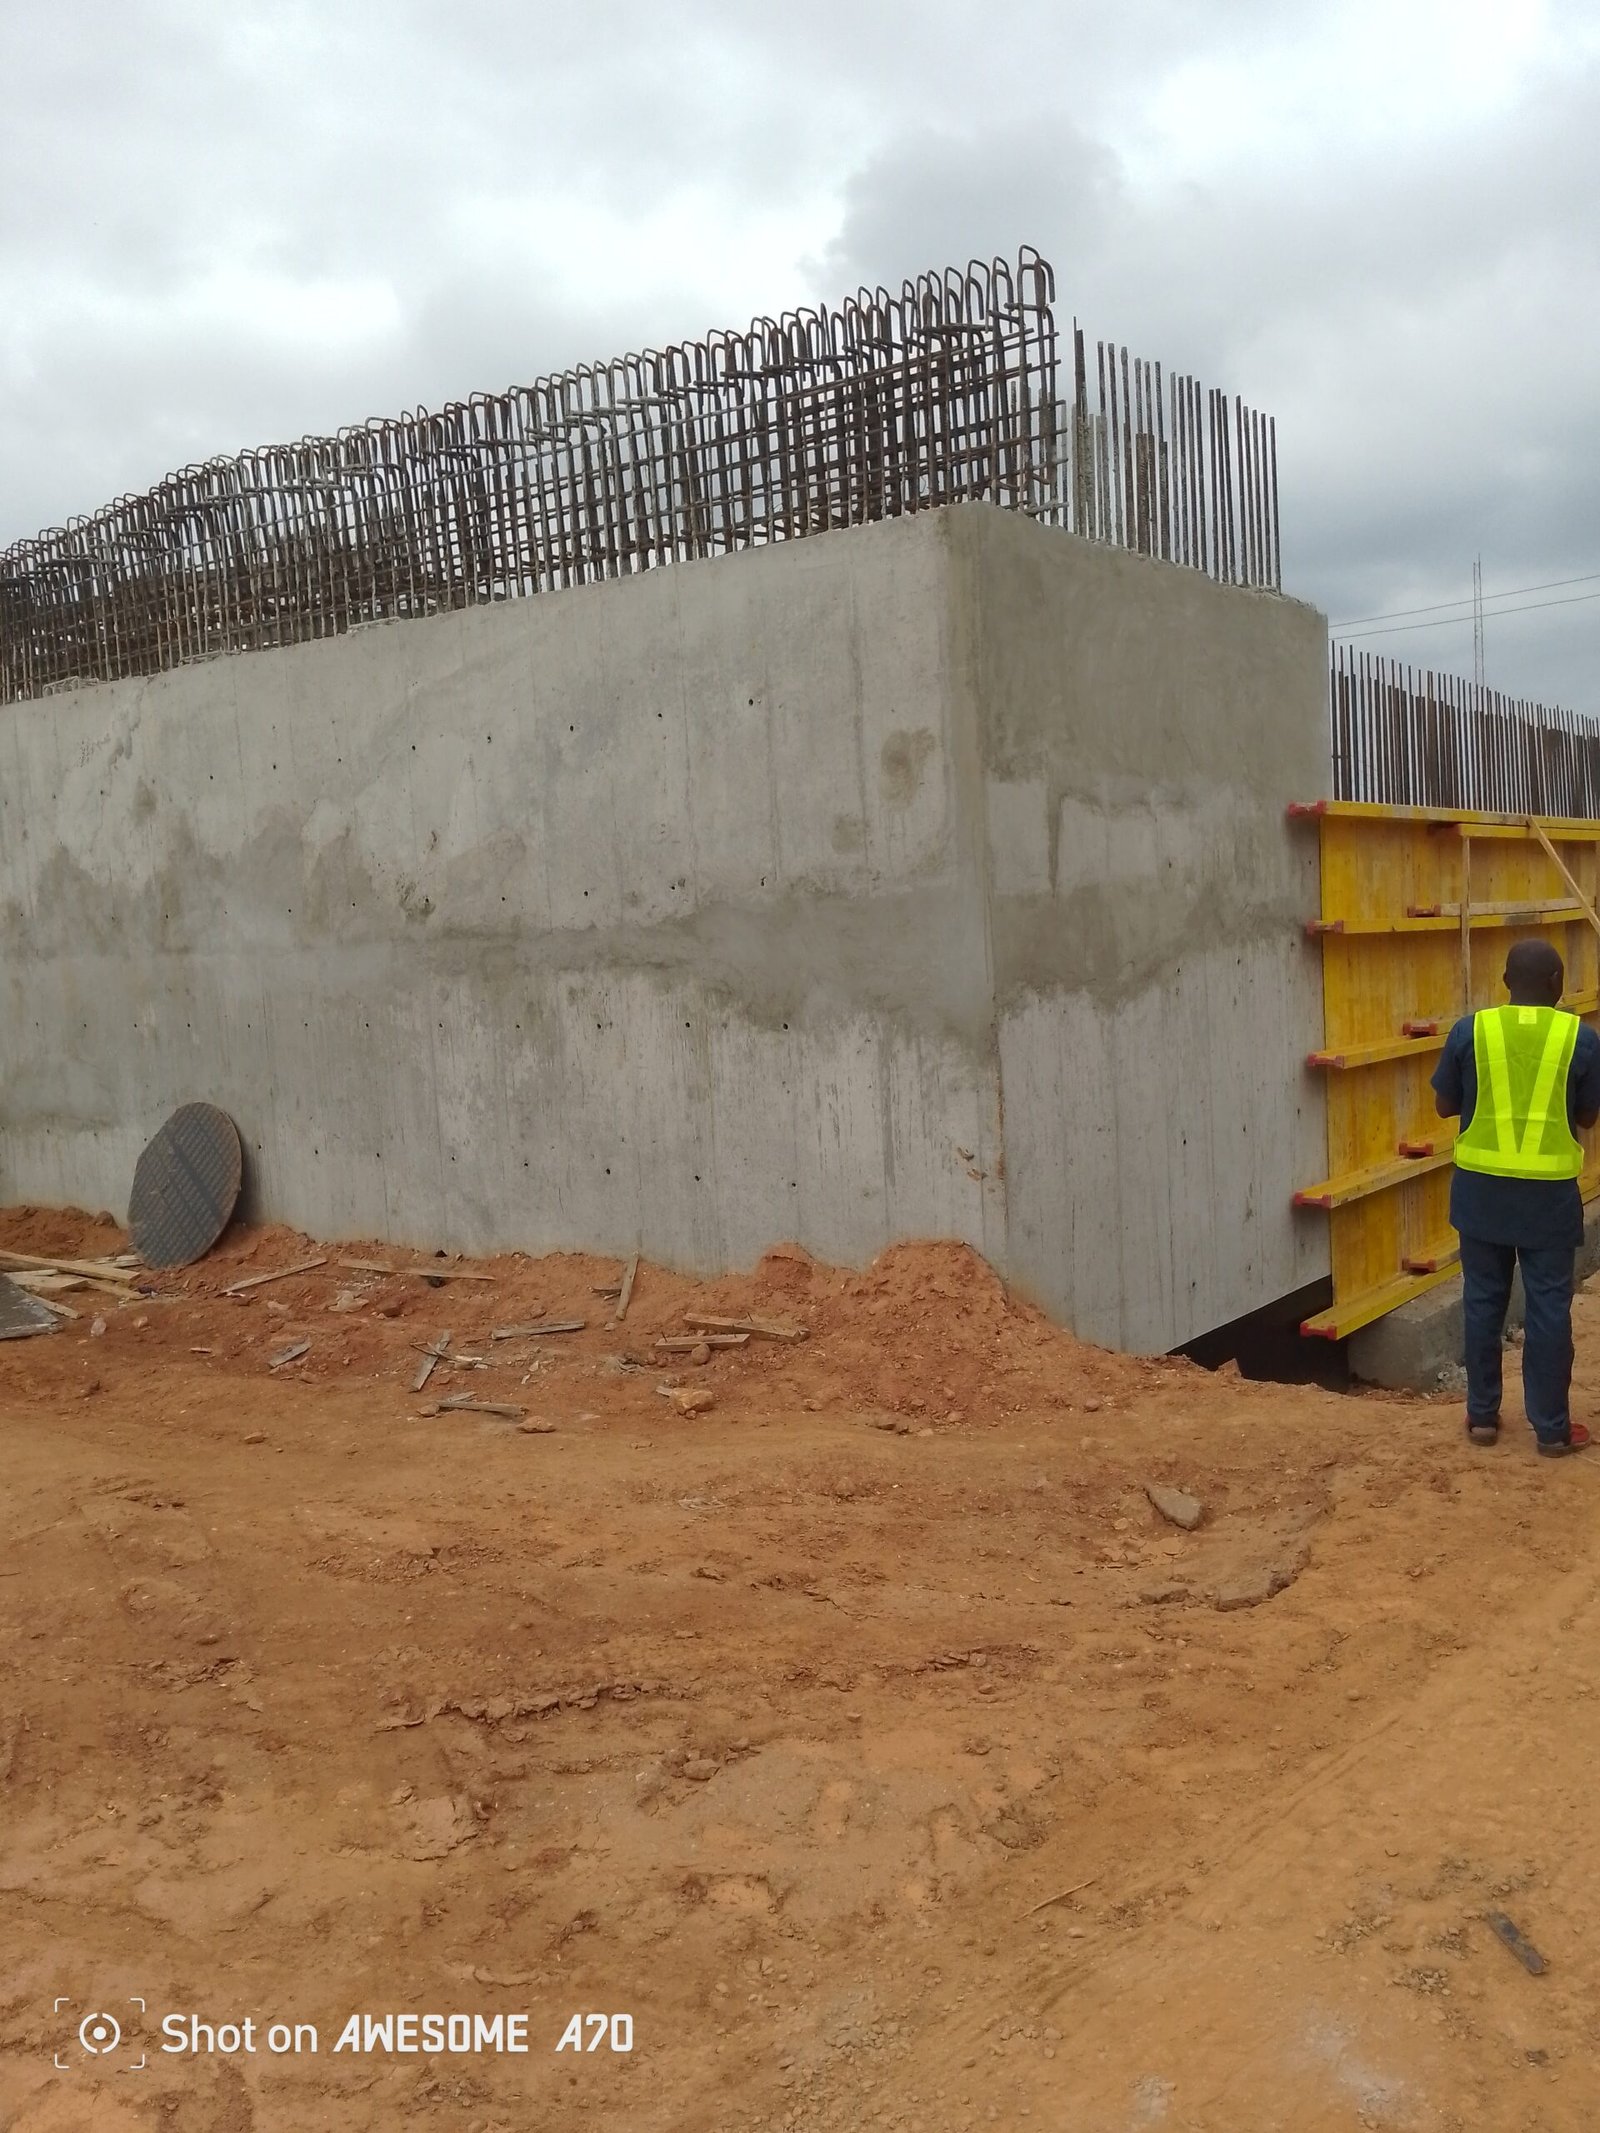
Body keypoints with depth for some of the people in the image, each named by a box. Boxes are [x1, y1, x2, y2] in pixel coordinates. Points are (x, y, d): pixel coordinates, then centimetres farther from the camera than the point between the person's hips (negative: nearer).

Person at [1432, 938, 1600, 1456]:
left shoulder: (1469, 1030, -5)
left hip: (1482, 1187, 1)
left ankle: (1481, 1415, 20)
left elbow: (1444, 1106, 3)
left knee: (1483, 1301, 12)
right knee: (1549, 1307, 7)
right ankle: (1552, 1428, 14)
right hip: (1549, 1192, -1)